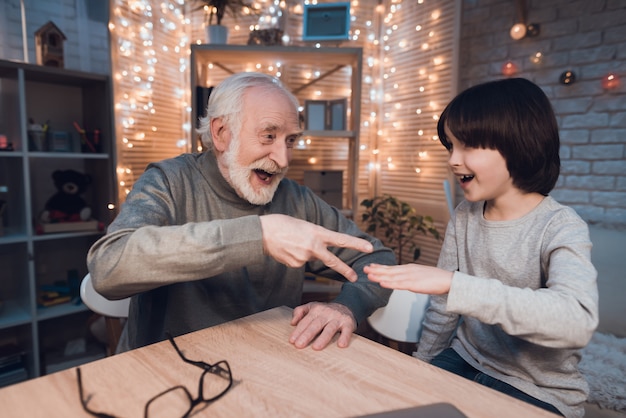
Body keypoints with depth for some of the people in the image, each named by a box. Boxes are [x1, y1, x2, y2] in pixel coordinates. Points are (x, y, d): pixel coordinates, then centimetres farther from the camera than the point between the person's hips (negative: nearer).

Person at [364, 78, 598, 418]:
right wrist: (422, 364, 11)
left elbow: (578, 321, -36)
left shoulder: (560, 228, -18)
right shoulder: (464, 215, -3)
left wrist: (454, 284, -42)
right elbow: (443, 305, 5)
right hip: (464, 362, 5)